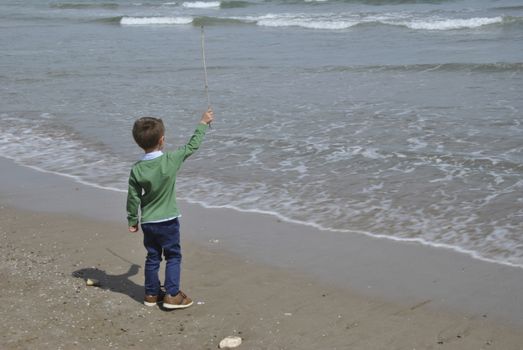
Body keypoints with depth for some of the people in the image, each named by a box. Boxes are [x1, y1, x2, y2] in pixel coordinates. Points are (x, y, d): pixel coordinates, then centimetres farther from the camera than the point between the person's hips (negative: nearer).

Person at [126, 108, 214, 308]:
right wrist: (203, 124, 11)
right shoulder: (171, 161, -16)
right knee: (173, 257, 8)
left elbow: (133, 198, -3)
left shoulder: (137, 169, -9)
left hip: (147, 222, 3)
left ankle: (151, 294, 24)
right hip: (168, 221, -3)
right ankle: (172, 295, 6)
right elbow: (192, 146, -2)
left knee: (152, 258, 15)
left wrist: (132, 221, 11)